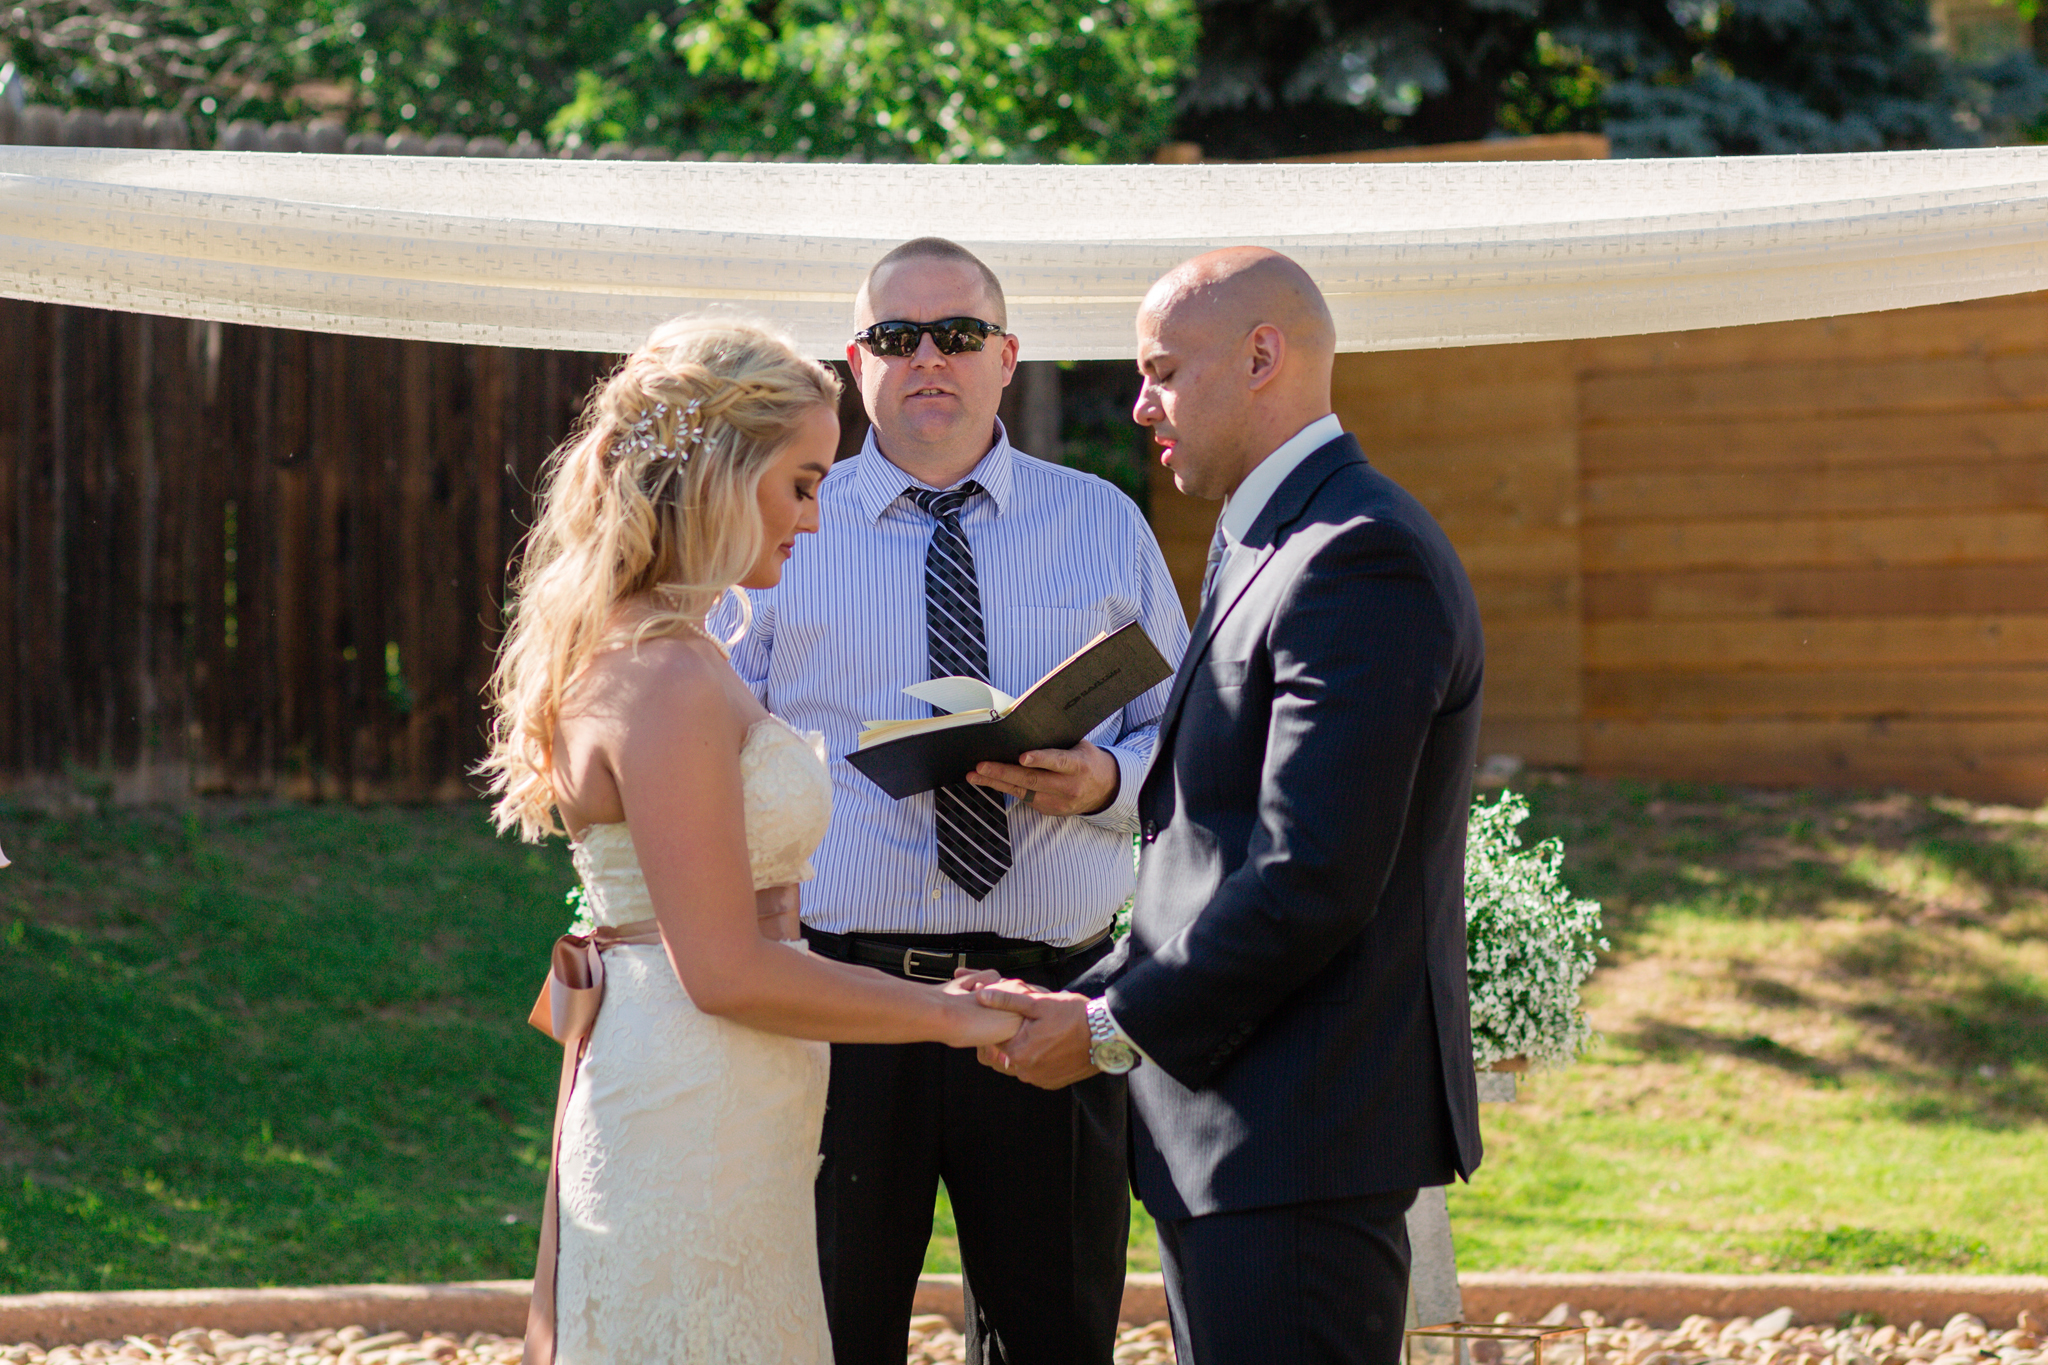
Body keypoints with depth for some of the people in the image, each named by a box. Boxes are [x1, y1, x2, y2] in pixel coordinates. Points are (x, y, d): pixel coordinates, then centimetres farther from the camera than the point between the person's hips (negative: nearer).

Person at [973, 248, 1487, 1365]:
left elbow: (1312, 883, -22)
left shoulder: (1360, 559, -16)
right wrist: (1089, 1002, 8)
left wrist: (1113, 1028, -13)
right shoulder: (1267, 551, 18)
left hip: (1297, 1142, -10)